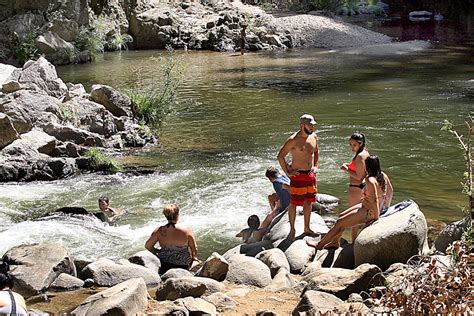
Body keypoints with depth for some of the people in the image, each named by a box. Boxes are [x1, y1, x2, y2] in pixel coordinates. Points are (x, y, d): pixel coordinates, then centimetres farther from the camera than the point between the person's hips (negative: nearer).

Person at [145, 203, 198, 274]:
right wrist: (193, 257, 14)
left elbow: (147, 246, -4)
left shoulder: (159, 231, -13)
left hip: (164, 266, 4)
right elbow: (194, 250, -7)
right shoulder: (187, 231, -18)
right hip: (183, 265, -4)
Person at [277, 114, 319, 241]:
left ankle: (307, 228, 25)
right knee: (293, 203, 1)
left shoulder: (313, 137, 5)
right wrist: (287, 172, -10)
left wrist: (315, 166, 15)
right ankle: (292, 229, 11)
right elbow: (280, 156, -13)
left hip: (310, 174, 7)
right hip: (298, 175, -7)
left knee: (308, 202, 13)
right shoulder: (293, 140, -16)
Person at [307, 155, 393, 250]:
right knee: (342, 216, 19)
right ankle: (335, 242, 32)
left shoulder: (370, 181, -28)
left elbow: (375, 200, -33)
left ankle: (320, 245, 13)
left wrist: (376, 217, -25)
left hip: (368, 213, -10)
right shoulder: (383, 176, -1)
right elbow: (390, 191, 9)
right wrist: (386, 207, 16)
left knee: (339, 222, 0)